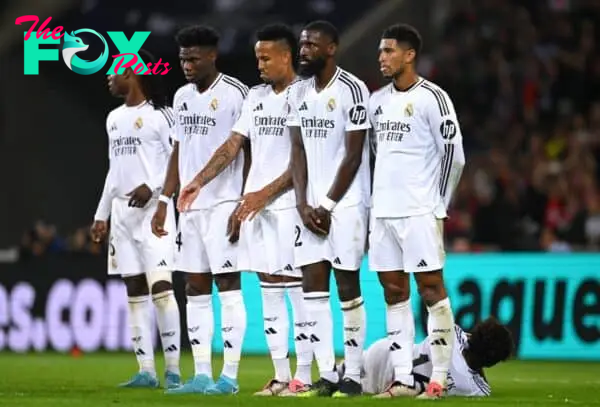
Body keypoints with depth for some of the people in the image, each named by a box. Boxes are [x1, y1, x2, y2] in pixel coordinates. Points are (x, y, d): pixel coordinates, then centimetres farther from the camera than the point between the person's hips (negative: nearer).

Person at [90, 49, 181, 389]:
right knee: (135, 292, 5)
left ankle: (173, 369, -11)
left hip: (153, 209, -8)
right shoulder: (114, 119, 17)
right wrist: (101, 215, 21)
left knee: (160, 287, -13)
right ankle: (146, 371, 5)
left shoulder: (160, 115, -5)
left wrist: (152, 187, -22)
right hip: (122, 211, 8)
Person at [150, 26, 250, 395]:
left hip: (224, 204, -7)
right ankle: (201, 375, 8)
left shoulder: (235, 94, -9)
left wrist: (244, 207, -16)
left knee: (227, 285, -7)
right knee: (196, 288, 6)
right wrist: (164, 202, 13)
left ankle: (230, 376, -7)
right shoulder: (182, 97, 13)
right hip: (190, 206, 7)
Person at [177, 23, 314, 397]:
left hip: (289, 204, -7)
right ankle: (280, 376, 11)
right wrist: (199, 181, 4)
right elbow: (233, 145, 15)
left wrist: (266, 193, -15)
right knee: (269, 289, 7)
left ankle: (303, 376, -3)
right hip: (255, 205, 7)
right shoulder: (256, 97, 15)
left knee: (296, 288, -6)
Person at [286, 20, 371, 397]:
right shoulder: (299, 92, 10)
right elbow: (298, 151, 9)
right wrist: (303, 204, -1)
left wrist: (327, 205, -11)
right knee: (313, 286, 1)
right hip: (311, 203, 6)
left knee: (347, 286, -3)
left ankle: (353, 376, 3)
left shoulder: (352, 91, -10)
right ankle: (326, 375, 4)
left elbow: (353, 156, -11)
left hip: (346, 202, -6)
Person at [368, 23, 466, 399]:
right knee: (394, 291, 6)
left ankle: (439, 379, -4)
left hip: (420, 211, -7)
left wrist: (439, 206, -8)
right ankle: (402, 379, 9)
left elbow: (454, 155, -8)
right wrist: (380, 196, 16)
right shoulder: (377, 101, 13)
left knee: (431, 287, -6)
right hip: (384, 210, 7)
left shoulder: (432, 98, -8)